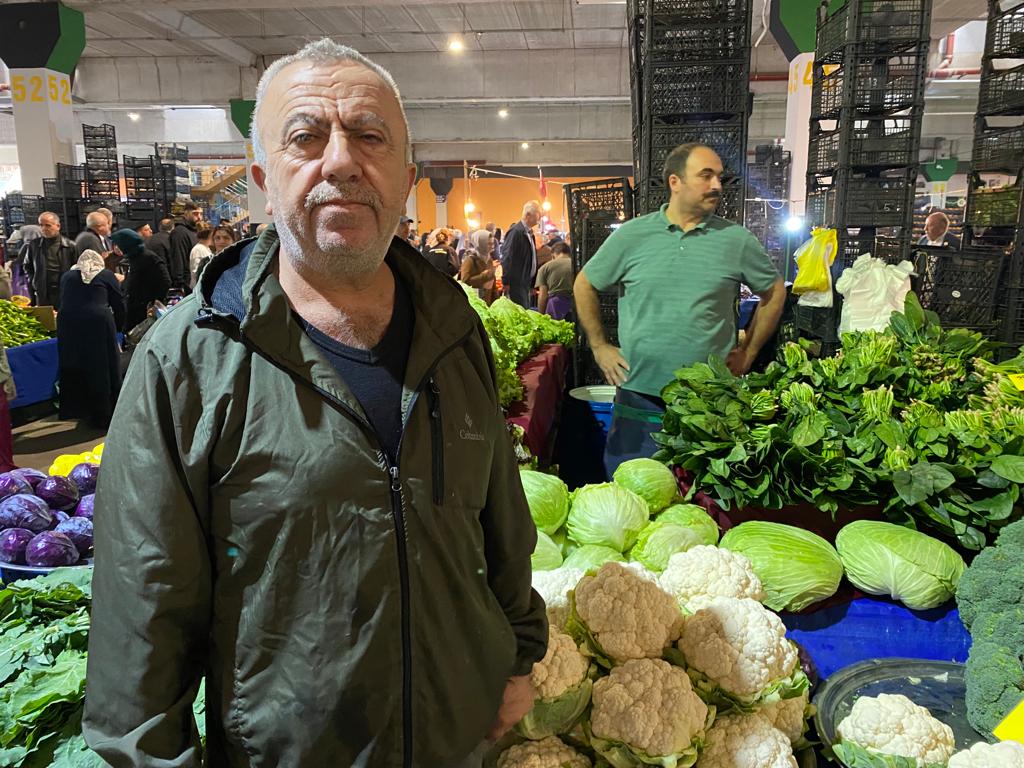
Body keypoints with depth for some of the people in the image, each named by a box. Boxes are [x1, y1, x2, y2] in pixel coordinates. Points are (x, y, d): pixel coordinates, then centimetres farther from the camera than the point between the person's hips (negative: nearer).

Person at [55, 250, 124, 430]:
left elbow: (65, 302, 25)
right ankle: (106, 416, 10)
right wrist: (118, 327, 24)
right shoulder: (106, 275, 13)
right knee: (103, 369, 5)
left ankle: (78, 410, 20)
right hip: (98, 323, -3)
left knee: (74, 369, 13)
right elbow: (119, 305, 11)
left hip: (68, 324, 3)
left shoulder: (67, 276, 22)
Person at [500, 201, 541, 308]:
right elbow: (507, 257, -19)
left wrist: (532, 283, 19)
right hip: (516, 283, -9)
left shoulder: (529, 232, 12)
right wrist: (506, 282, -19)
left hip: (526, 282, 9)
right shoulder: (516, 231, -16)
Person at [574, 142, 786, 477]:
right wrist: (599, 347, 6)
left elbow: (774, 291, 15)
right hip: (639, 395, 0)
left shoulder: (737, 240, 2)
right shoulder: (632, 235, 0)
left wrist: (748, 352, 9)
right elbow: (584, 285, 10)